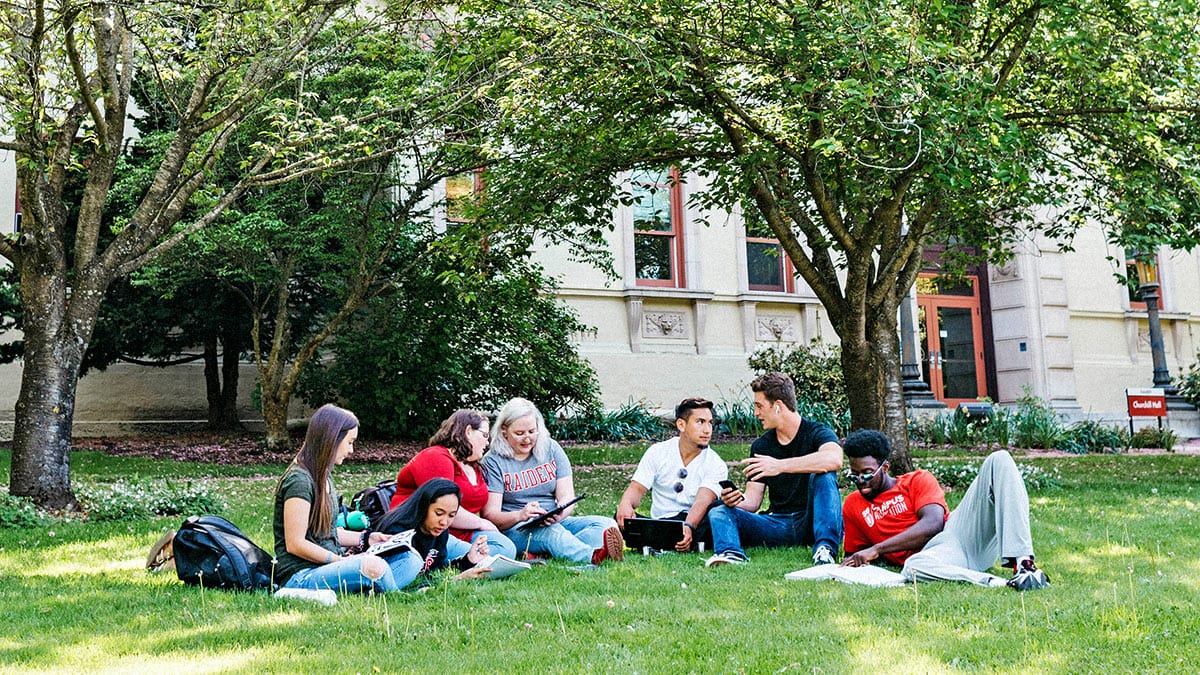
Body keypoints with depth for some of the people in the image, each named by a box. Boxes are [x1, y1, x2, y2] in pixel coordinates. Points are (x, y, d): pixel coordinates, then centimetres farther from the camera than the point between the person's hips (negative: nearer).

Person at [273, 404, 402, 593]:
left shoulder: (323, 476, 16)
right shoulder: (299, 481, -14)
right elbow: (295, 544, -17)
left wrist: (364, 538, 13)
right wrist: (342, 560, -15)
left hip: (326, 564, 9)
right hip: (300, 576, -9)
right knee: (374, 567, -32)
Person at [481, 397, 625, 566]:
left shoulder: (551, 449, 8)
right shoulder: (493, 461, -2)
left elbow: (567, 496, 1)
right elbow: (490, 514, -10)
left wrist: (560, 513, -24)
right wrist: (520, 515, -32)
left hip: (555, 522, 5)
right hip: (514, 529, -5)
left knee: (607, 524, -20)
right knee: (549, 532, -37)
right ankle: (594, 557, -65)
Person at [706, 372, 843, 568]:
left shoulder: (817, 433, -4)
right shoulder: (760, 446, 12)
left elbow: (834, 460, -30)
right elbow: (752, 502, 8)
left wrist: (781, 466, -36)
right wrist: (737, 500, -17)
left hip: (811, 523, -4)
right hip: (778, 525, 5)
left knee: (823, 476, -28)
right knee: (719, 512, -12)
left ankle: (825, 548, -41)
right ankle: (731, 553, -44)